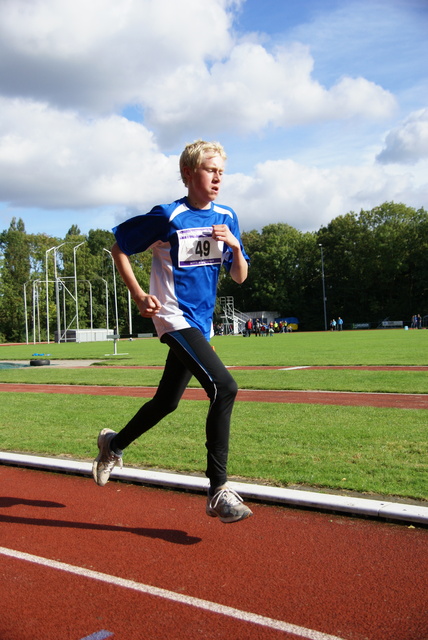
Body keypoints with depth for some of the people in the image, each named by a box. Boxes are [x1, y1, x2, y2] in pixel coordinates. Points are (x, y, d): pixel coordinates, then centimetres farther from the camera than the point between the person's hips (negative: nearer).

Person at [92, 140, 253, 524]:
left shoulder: (227, 218, 7)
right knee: (224, 387, -24)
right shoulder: (168, 217, -10)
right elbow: (119, 248, 0)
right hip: (174, 317, -7)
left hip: (200, 322, 7)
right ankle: (218, 492, -17)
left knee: (167, 401, 17)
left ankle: (115, 444, 43)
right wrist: (138, 295, -7)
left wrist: (235, 247, -11)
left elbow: (239, 277, 8)